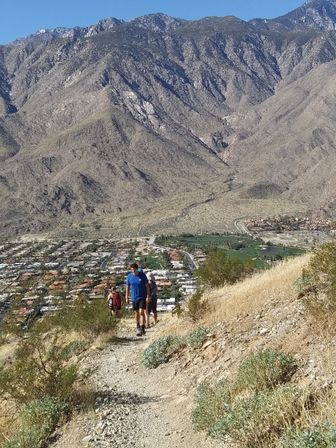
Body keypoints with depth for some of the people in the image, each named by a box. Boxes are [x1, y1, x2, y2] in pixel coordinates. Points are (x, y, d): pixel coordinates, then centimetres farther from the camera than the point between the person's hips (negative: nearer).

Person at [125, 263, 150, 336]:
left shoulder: (142, 275, -8)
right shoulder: (129, 276, -2)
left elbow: (147, 286, -4)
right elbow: (127, 287, 7)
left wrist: (148, 296, -9)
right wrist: (127, 297, 6)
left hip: (142, 297, -3)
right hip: (134, 298, 3)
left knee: (141, 312, -13)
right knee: (136, 313, 11)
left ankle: (142, 329, -11)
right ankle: (138, 327, 28)